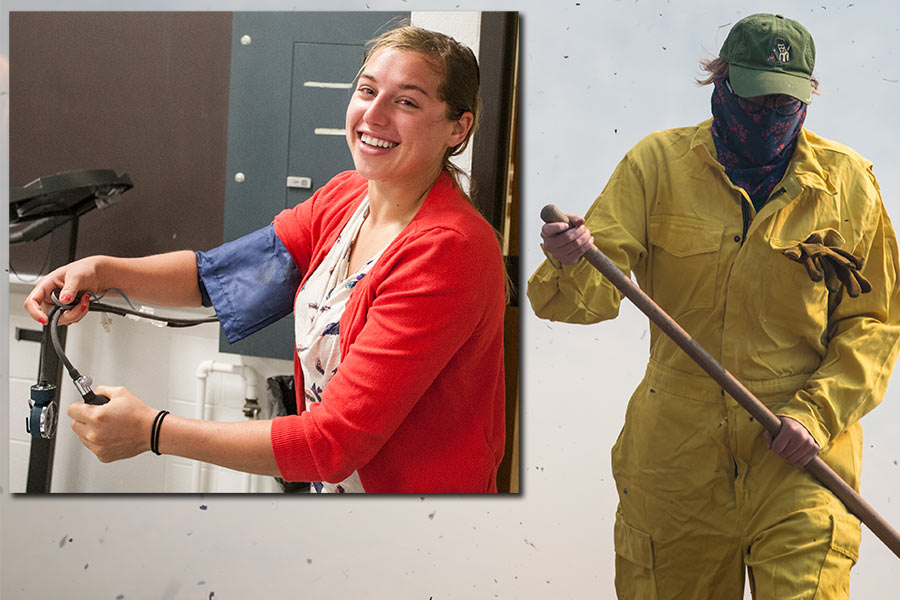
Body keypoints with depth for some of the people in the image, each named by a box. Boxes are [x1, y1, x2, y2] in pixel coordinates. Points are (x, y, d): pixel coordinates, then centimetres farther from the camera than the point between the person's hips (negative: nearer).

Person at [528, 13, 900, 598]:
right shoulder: (657, 165, 1)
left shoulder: (846, 181, 4)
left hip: (799, 460, 0)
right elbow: (594, 294, -7)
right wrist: (574, 263, -31)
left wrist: (817, 413, -7)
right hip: (676, 454, 1)